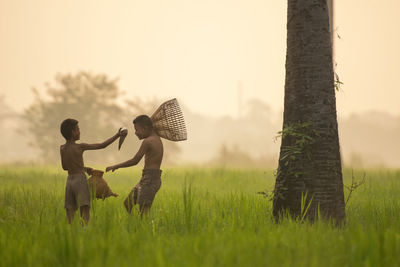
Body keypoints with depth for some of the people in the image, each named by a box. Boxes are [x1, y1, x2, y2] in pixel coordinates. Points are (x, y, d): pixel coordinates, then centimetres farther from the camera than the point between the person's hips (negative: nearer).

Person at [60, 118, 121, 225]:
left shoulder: (62, 148, 7)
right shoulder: (80, 147, -7)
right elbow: (102, 145, -5)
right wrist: (117, 135, 3)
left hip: (69, 180, 5)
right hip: (80, 179, -5)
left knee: (69, 211, 6)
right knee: (85, 209, -12)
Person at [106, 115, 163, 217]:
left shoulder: (148, 142, -14)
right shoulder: (157, 139, 13)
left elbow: (135, 161, -13)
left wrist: (115, 166, -4)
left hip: (149, 179, -10)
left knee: (142, 211, -12)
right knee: (128, 203, 15)